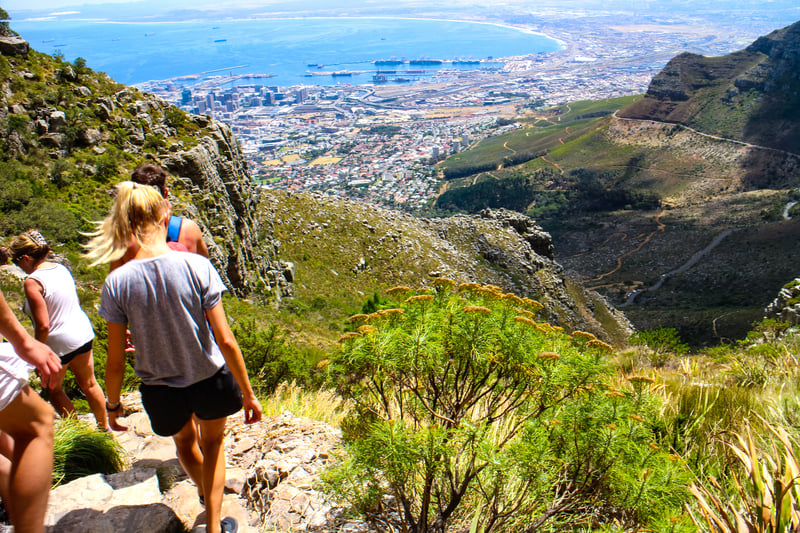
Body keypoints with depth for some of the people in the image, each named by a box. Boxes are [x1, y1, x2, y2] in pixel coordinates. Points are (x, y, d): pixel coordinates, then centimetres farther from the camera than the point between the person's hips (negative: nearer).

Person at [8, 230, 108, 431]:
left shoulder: (32, 282, -21)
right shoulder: (61, 268, 1)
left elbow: (43, 326, -23)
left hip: (58, 343, -7)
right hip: (83, 332, 7)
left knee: (54, 389, 18)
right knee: (89, 384, 20)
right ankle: (104, 427, 32)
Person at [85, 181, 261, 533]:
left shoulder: (116, 284, -16)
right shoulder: (197, 266, -20)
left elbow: (115, 362, -9)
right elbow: (225, 341, -18)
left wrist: (112, 405, 9)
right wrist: (247, 393, -7)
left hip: (161, 390, 2)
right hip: (210, 380, -1)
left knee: (184, 441, 34)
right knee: (212, 441, 30)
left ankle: (206, 494, 61)